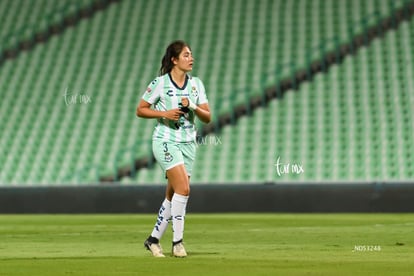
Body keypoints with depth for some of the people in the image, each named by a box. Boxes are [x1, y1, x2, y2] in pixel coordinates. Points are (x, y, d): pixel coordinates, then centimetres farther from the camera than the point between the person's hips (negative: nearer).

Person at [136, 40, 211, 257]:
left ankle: (154, 239, 18)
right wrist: (164, 113, -15)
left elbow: (207, 117, 6)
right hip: (166, 141, -5)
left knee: (172, 195, 5)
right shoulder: (160, 84, -7)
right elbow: (140, 110, -2)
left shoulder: (196, 84, 6)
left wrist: (193, 107, -13)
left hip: (188, 143, 5)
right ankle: (177, 241, -14)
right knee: (183, 188, -20)